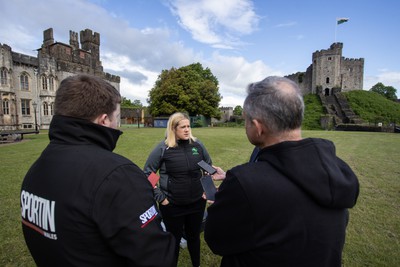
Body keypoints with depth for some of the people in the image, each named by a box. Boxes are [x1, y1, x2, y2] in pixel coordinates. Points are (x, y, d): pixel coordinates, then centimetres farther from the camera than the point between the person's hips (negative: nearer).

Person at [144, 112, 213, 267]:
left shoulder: (197, 144, -4)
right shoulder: (163, 148, -14)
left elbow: (209, 167, 10)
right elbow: (147, 174, -7)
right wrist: (160, 197, -9)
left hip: (197, 202, 3)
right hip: (172, 205, -3)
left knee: (194, 236, 23)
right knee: (174, 239, 18)